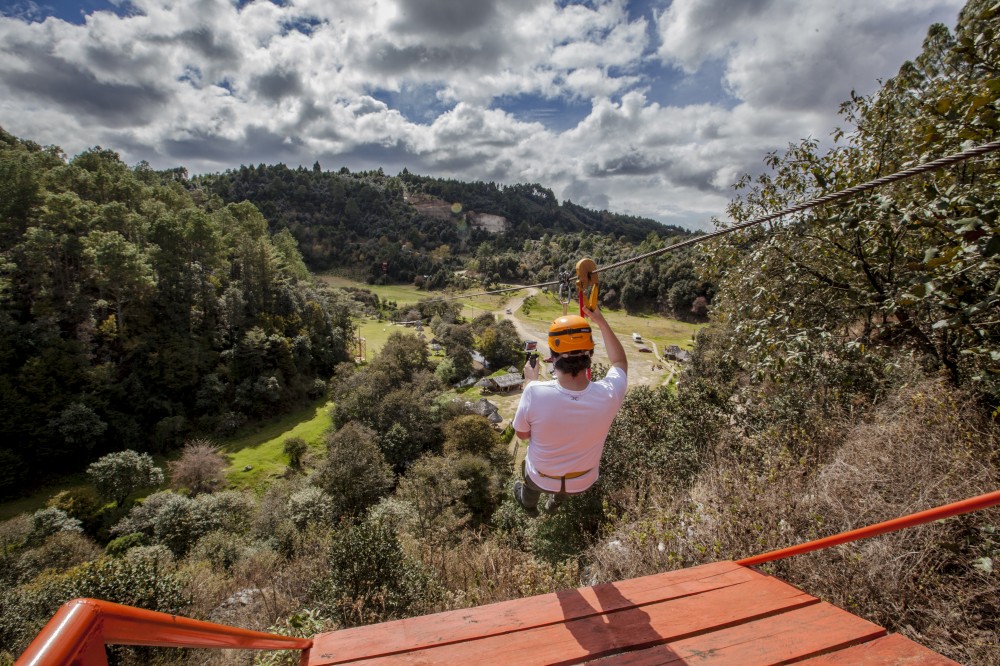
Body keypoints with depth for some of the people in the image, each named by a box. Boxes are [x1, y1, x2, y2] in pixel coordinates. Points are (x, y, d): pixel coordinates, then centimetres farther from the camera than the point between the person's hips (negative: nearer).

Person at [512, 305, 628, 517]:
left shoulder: (535, 392, -38)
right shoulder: (608, 395, -33)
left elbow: (522, 433, -16)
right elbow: (620, 362, -8)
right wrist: (601, 322, -6)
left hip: (542, 478, -1)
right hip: (583, 482, 2)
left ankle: (529, 506, 67)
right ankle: (555, 503, 67)